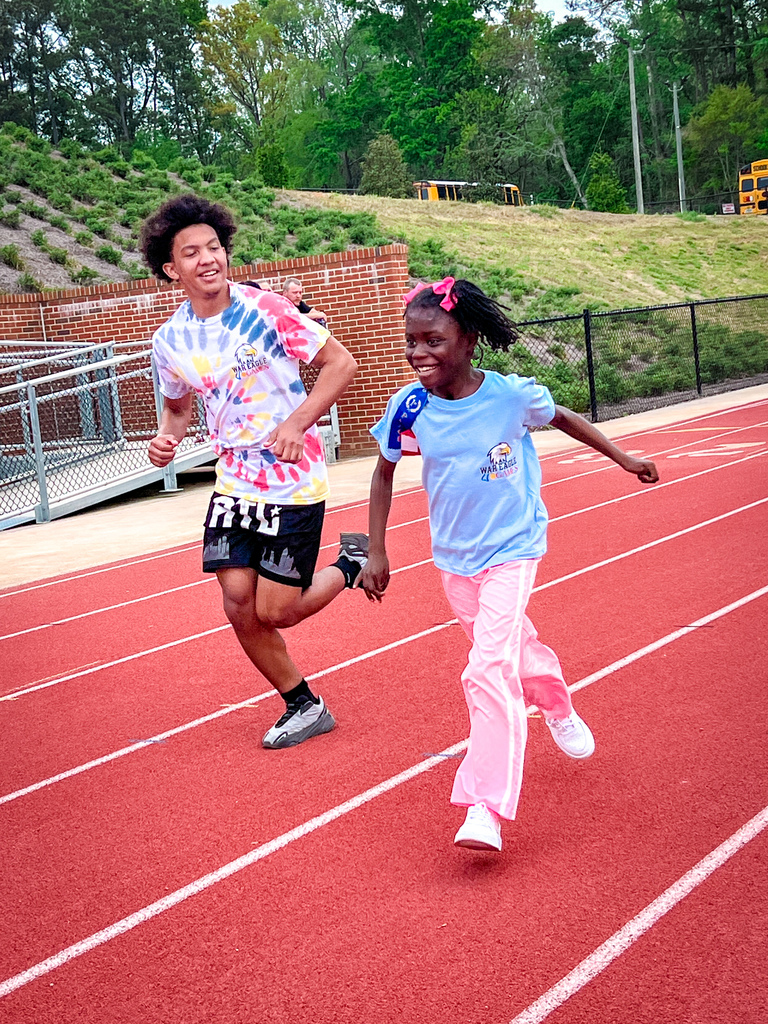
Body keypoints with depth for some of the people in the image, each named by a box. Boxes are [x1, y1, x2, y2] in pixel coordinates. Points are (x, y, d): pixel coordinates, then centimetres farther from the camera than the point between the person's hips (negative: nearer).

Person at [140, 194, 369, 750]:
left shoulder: (264, 309, -14)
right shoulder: (170, 341, 0)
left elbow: (341, 362, -10)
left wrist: (297, 424, -20)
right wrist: (167, 437, -4)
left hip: (293, 480, -5)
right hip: (234, 480, 5)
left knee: (275, 612, -5)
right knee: (238, 599, -2)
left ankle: (352, 563, 25)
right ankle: (304, 706, 19)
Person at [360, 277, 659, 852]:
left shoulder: (512, 394, -18)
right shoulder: (409, 407, -12)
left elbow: (561, 417, 4)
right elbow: (384, 474, 4)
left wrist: (623, 458, 14)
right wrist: (376, 553, 2)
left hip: (511, 550, -4)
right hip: (454, 557, 4)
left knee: (490, 669, -18)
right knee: (514, 647, 23)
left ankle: (486, 809, -17)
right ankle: (558, 708, 55)